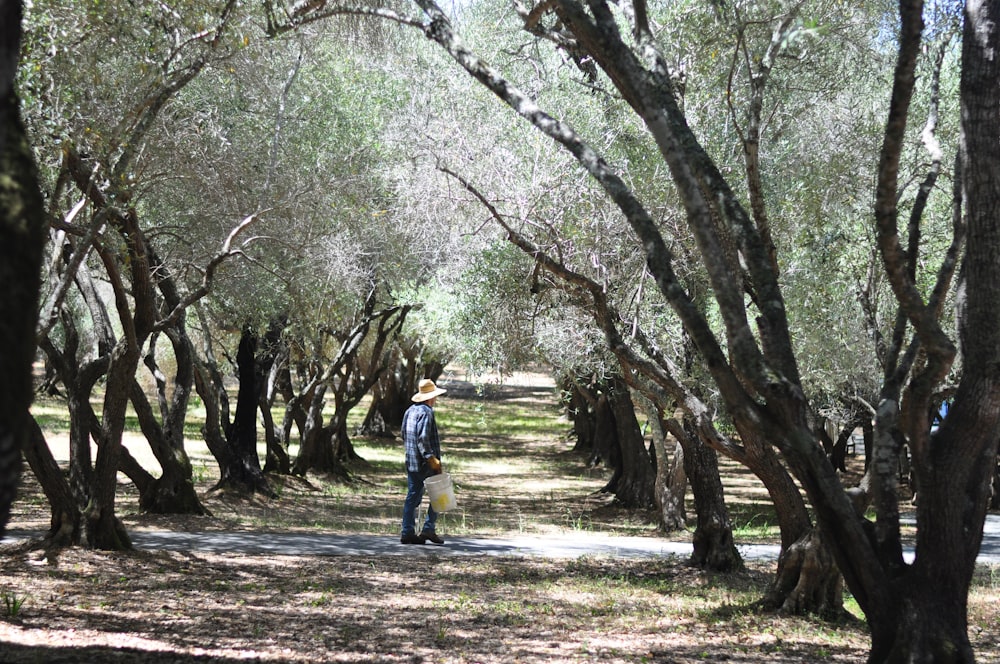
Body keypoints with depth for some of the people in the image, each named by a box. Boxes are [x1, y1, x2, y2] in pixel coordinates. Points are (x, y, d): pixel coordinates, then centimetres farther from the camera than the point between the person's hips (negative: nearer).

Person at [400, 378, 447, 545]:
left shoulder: (409, 411, 13)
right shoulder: (426, 412, -14)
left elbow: (404, 436, 20)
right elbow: (423, 438, -23)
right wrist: (431, 458, -21)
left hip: (411, 462, 8)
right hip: (425, 465, -8)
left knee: (412, 497, 8)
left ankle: (407, 532, 4)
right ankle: (428, 529, -1)